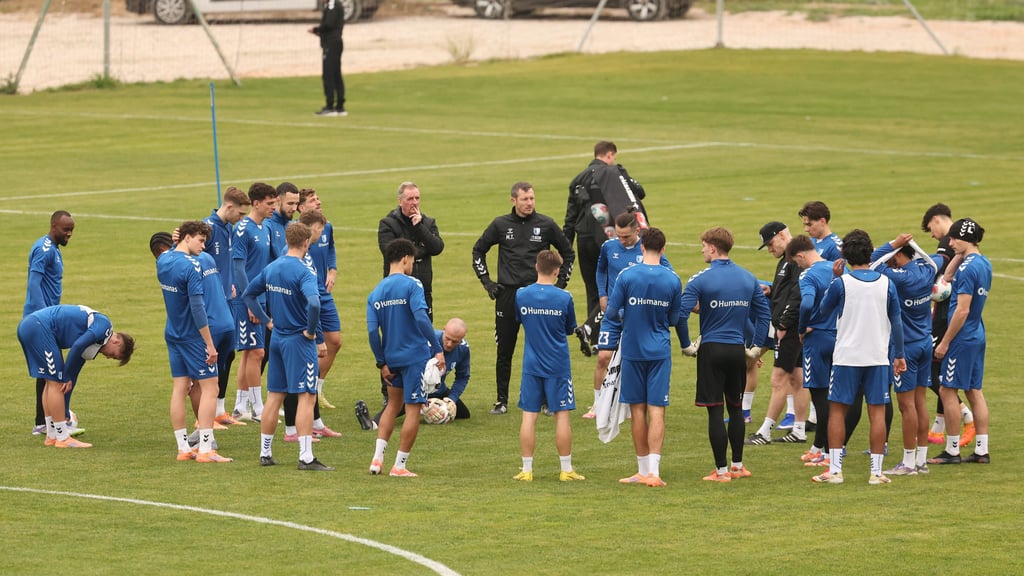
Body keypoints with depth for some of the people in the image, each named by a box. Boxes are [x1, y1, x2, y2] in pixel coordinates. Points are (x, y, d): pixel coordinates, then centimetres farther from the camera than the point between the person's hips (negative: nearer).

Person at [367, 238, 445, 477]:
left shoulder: (376, 293, 6)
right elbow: (421, 318, -23)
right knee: (413, 410, 2)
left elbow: (372, 331, 1)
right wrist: (438, 349, -20)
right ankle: (399, 465, 3)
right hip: (415, 356, -6)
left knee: (393, 405, 22)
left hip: (391, 358, 6)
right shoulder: (411, 285, -11)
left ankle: (377, 458, 13)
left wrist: (381, 363, 7)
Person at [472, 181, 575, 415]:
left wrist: (560, 282, 7)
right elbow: (478, 251, 17)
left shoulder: (546, 225, 3)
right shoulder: (500, 225, 4)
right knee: (504, 351, 4)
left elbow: (568, 253, 15)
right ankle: (502, 400, 12)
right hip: (507, 295, 1)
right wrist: (486, 281, 9)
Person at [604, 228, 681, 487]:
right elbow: (674, 319, 7)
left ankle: (644, 470, 16)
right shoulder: (673, 280, -3)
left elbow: (611, 313, -6)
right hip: (660, 352, 0)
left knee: (638, 410, 9)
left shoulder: (627, 276, -9)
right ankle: (653, 471, -13)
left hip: (632, 351, 0)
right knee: (656, 411, -2)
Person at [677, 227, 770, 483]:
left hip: (712, 349, -5)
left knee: (715, 411, -1)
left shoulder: (701, 280, -10)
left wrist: (686, 345, -4)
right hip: (737, 351, 5)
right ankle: (737, 465, 22)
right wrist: (757, 346, 15)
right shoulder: (748, 278, 6)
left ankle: (721, 469, 0)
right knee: (736, 408, 17)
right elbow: (764, 313, 10)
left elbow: (681, 313, -16)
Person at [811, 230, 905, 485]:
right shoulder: (886, 283, 1)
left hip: (847, 357, -2)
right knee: (877, 412, 4)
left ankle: (835, 470, 2)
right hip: (878, 357, 2)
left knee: (837, 410, 6)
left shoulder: (841, 283, -7)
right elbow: (896, 322, 6)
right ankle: (876, 472, 2)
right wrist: (899, 355, 15)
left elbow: (823, 309, 10)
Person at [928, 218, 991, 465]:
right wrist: (959, 255, 9)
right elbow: (947, 277, 22)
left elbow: (962, 310, -22)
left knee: (947, 390, -1)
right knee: (974, 391, 11)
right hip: (977, 336, 9)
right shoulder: (984, 264, 9)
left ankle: (952, 450, 3)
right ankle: (982, 451, 12)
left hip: (962, 339, -9)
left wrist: (945, 343, -16)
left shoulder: (968, 268, -19)